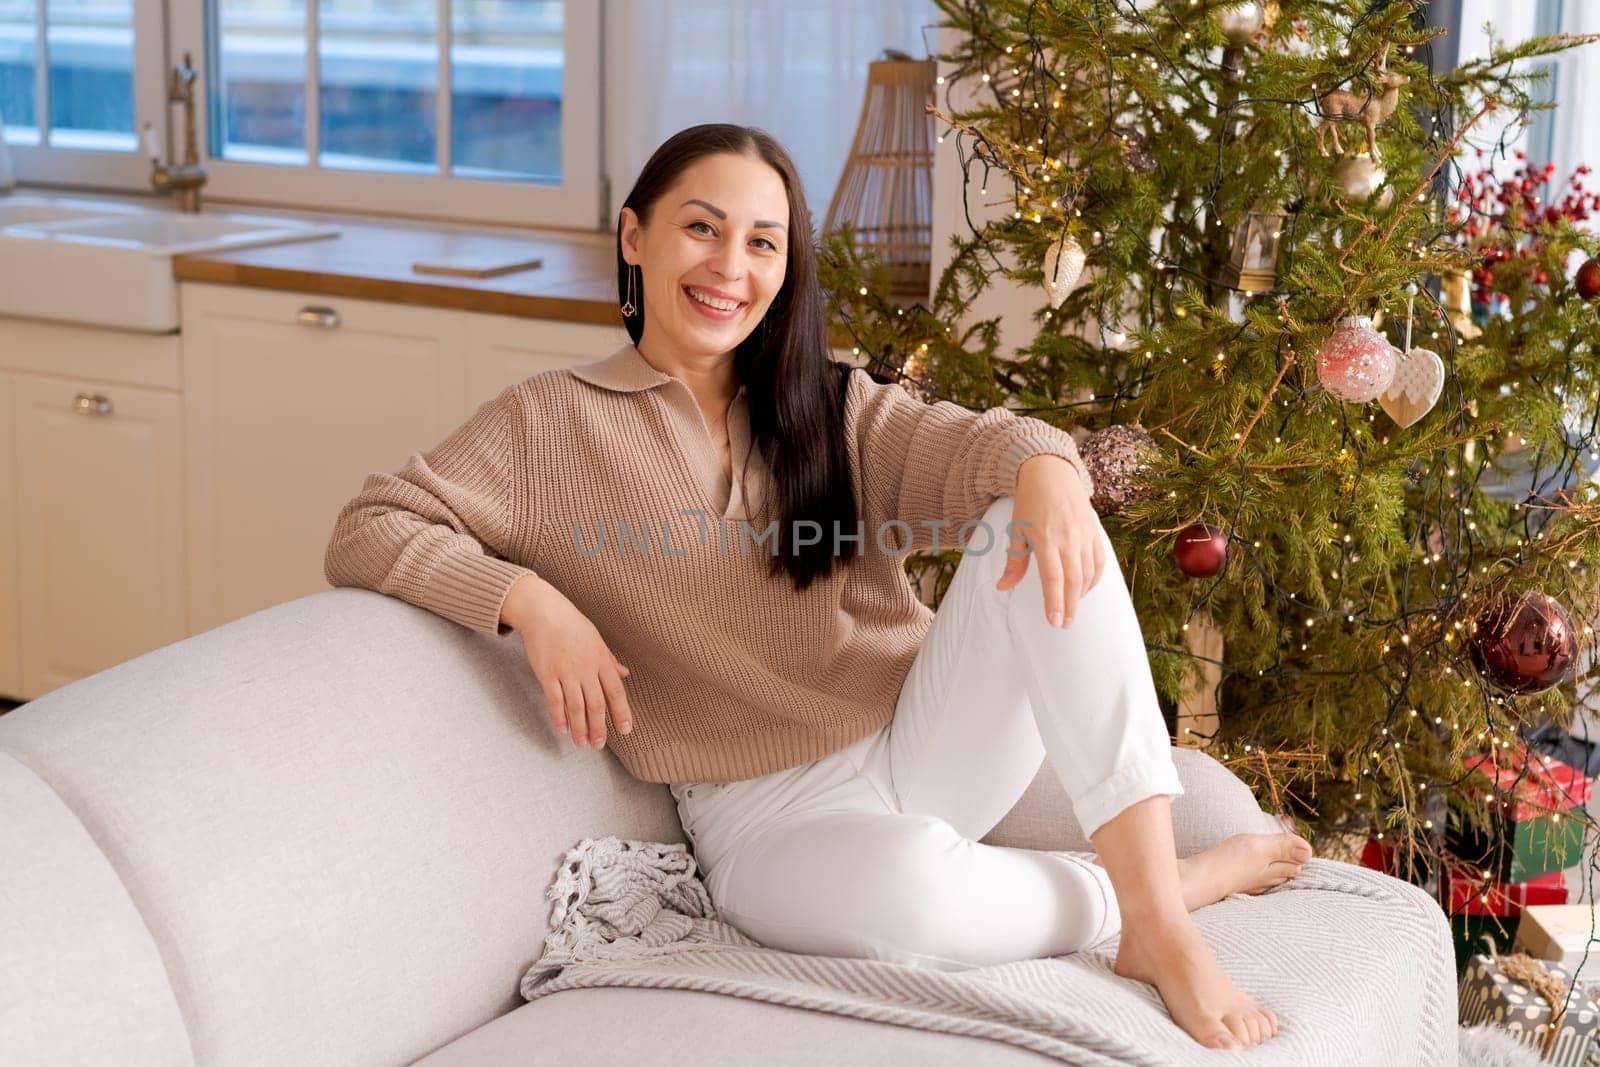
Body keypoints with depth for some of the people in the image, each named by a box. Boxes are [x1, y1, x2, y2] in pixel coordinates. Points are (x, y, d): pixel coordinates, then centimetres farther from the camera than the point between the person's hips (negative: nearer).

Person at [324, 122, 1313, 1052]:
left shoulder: (833, 408, 12)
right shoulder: (552, 425, 3)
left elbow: (969, 445, -8)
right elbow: (368, 533, -4)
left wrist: (1043, 467, -32)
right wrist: (528, 599, -21)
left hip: (928, 746, 4)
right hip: (769, 816, -4)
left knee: (1032, 523, -24)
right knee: (904, 883, -41)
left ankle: (1156, 911, -31)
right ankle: (1194, 874, -13)